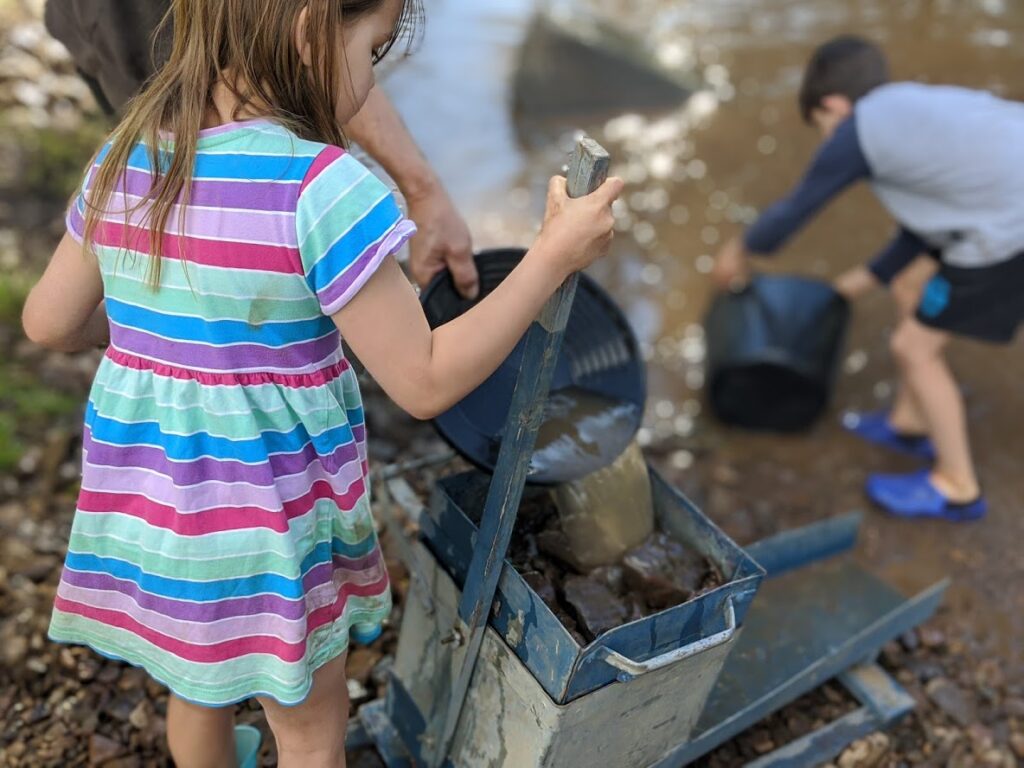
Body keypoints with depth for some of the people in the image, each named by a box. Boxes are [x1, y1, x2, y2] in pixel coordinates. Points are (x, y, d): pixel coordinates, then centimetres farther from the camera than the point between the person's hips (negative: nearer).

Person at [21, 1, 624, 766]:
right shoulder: (322, 188, -24)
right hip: (266, 521, -6)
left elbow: (49, 322, 5)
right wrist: (555, 256, -17)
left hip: (149, 497, 6)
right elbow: (425, 381, -22)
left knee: (198, 690, 32)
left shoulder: (127, 160, -4)